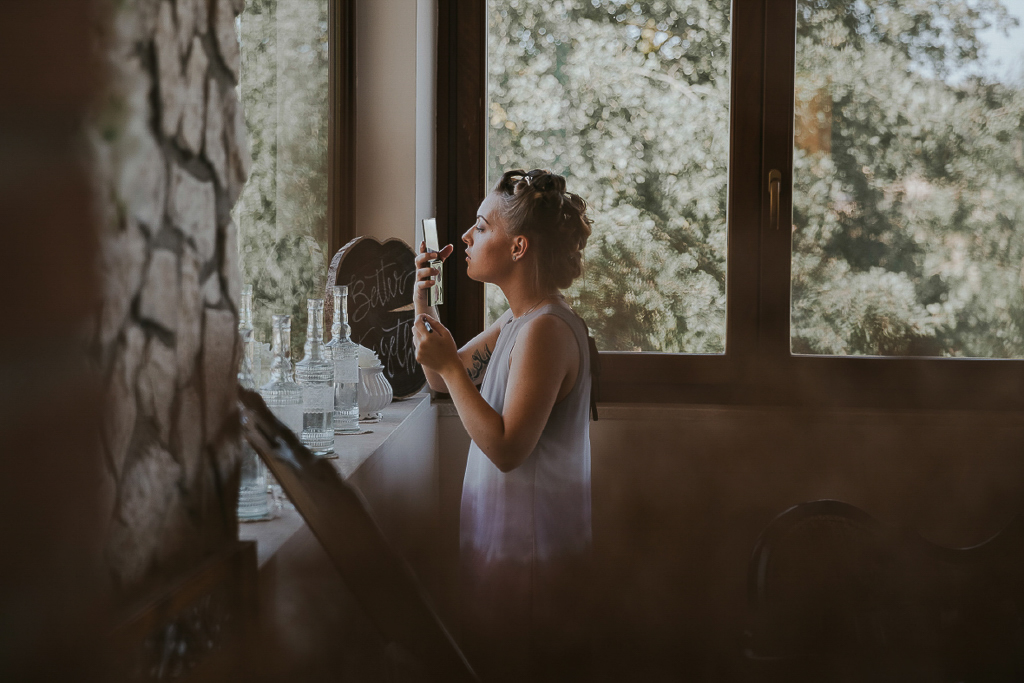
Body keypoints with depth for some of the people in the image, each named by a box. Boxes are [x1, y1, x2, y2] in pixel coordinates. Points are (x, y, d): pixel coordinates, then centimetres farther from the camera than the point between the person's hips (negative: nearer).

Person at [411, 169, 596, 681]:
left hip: (532, 550, -10)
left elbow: (507, 448, -26)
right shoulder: (517, 321, 9)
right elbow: (441, 379, 18)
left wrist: (450, 366, -24)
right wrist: (423, 298, 6)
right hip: (503, 536, 10)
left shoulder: (546, 330, -23)